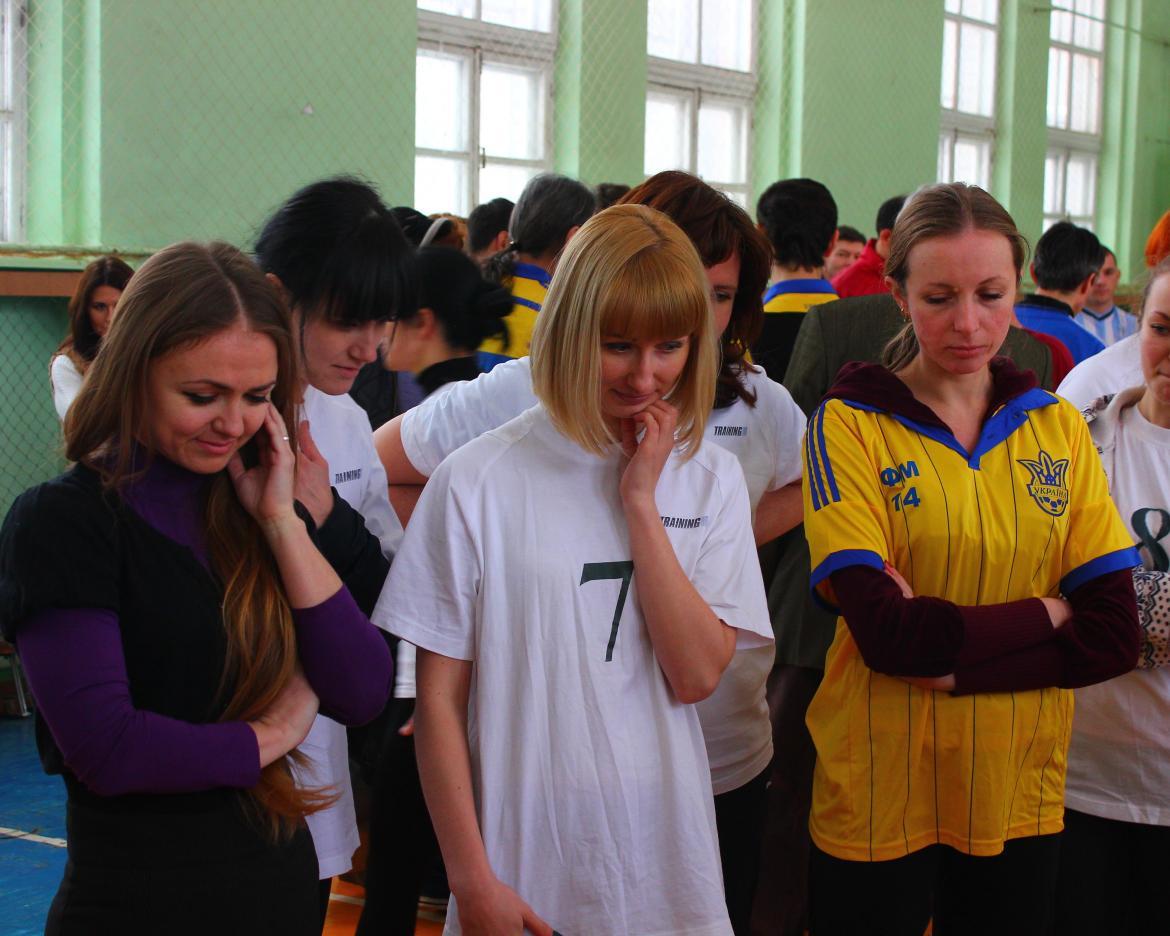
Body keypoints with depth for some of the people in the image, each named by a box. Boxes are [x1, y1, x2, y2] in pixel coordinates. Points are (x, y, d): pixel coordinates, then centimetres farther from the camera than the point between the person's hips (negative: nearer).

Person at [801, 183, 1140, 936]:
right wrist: (1049, 612, -9)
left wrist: (949, 654, -15)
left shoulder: (1059, 428, 4)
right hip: (880, 801, -3)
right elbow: (886, 633, -18)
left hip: (1023, 795, 3)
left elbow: (1114, 636, -4)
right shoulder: (852, 424, -7)